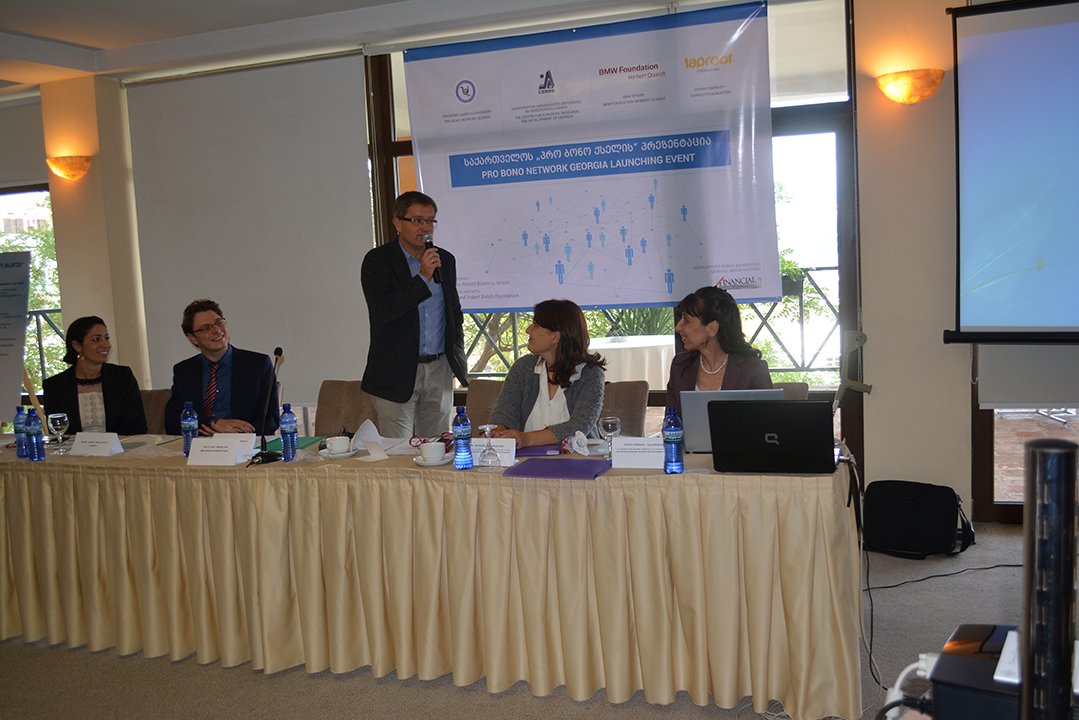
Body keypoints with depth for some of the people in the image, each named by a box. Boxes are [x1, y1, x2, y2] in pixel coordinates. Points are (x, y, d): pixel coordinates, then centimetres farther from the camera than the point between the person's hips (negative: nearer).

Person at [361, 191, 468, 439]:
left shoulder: (445, 260, 11)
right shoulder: (377, 260, -5)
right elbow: (381, 310, -19)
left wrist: (458, 355, 14)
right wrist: (423, 277, -19)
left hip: (439, 371, 5)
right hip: (397, 374, -4)